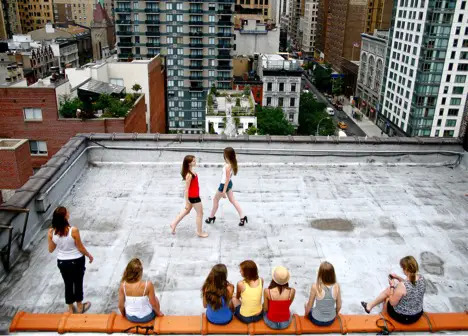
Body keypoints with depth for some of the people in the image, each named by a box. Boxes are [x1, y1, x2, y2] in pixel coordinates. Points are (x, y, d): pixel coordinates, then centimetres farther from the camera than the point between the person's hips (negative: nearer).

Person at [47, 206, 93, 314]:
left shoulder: (51, 232, -15)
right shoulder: (74, 230, -27)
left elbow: (51, 249, -3)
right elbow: (80, 248, -16)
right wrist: (89, 255, 2)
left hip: (62, 262, 3)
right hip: (77, 261, -3)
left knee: (68, 284, 21)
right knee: (78, 283, 18)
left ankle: (70, 308, 37)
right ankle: (80, 307, 37)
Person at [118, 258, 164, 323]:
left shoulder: (123, 285, -22)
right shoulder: (148, 285, -30)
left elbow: (120, 305, -10)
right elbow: (154, 304, -17)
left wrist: (124, 314, 12)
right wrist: (159, 313, 4)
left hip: (130, 318, 3)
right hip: (146, 318, -2)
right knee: (155, 298, 28)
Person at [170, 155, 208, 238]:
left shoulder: (192, 171, 0)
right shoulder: (189, 175, -28)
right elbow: (186, 189, -23)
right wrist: (187, 202, -19)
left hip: (194, 195, 9)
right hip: (193, 197, -9)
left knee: (187, 211, 25)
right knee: (200, 213, 7)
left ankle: (174, 224, 37)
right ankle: (199, 232, 23)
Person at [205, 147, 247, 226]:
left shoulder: (227, 166, -30)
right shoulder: (232, 163, -4)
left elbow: (227, 179, -26)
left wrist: (224, 191, -22)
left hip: (224, 184, -8)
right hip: (229, 183, 8)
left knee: (215, 200, 12)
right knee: (232, 200, 16)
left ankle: (212, 217, 30)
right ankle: (242, 217, 17)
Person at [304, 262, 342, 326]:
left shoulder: (315, 287, -26)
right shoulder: (336, 286, -20)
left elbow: (309, 306, -12)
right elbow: (339, 306, -6)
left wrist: (306, 314, 9)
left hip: (317, 320, -2)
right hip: (331, 320, 2)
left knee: (307, 304, 28)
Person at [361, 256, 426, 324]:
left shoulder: (402, 286, -34)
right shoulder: (421, 278, -14)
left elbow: (393, 303, -19)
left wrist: (392, 286, -11)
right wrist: (398, 278, 0)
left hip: (403, 317, -6)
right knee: (388, 290, 22)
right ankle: (370, 305, 41)